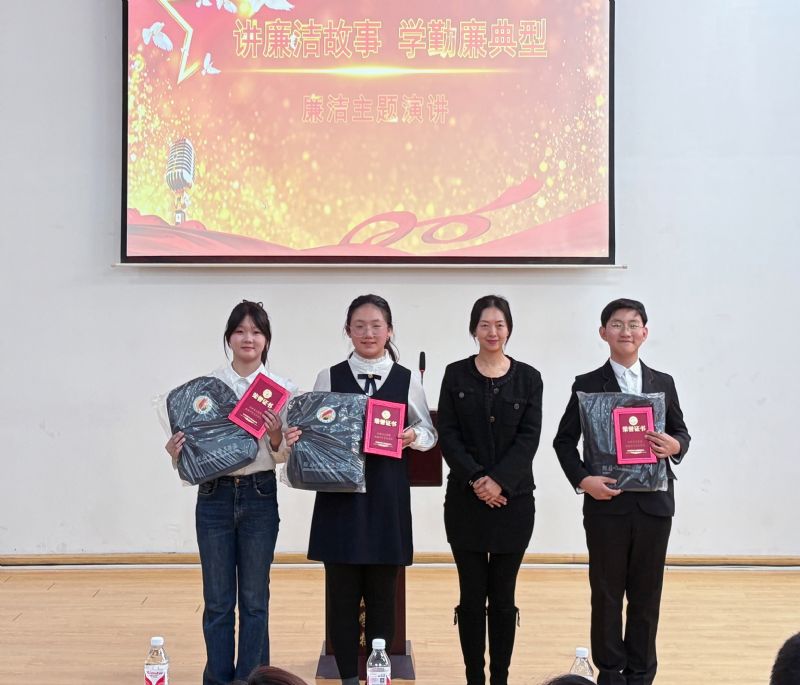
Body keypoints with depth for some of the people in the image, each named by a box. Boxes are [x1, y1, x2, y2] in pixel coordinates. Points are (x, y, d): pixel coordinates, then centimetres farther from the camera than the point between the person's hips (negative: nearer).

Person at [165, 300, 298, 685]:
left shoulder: (283, 389, 0)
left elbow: (284, 456, 2)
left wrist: (275, 436, -18)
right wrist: (176, 453, -16)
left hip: (260, 497, 0)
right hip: (215, 497, 1)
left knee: (254, 600, 8)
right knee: (217, 601, 7)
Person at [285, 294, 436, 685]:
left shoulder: (407, 380, 4)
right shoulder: (329, 378, 4)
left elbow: (429, 433, 8)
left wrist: (414, 437, -14)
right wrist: (295, 438, -18)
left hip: (387, 499, 0)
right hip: (339, 495, 0)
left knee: (382, 595, 9)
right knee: (342, 594, 5)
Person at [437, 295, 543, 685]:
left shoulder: (528, 378, 4)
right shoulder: (456, 375, 3)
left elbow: (529, 437, -3)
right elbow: (448, 436, -2)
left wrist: (499, 481, -15)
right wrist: (475, 478, -14)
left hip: (513, 499, 0)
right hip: (465, 500, 0)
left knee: (503, 597, 6)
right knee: (472, 596, 5)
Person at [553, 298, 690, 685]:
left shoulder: (663, 383, 8)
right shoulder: (587, 385, 0)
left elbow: (681, 431, 13)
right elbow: (564, 440, 1)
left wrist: (676, 445, -11)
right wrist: (582, 479, -13)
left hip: (653, 504, 2)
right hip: (606, 502, -2)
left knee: (647, 594, 9)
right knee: (606, 594, 7)